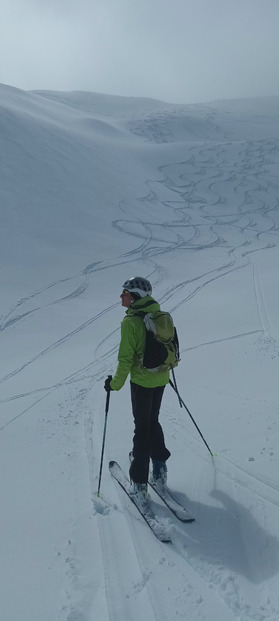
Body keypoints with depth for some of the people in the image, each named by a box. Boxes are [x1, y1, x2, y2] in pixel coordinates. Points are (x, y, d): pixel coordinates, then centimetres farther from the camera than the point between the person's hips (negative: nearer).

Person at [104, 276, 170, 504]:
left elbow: (126, 358, -19)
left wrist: (116, 383, -8)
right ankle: (160, 469, 26)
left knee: (142, 428, 4)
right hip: (161, 378, 6)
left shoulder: (131, 322, -19)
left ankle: (140, 483, 12)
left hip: (141, 380, -6)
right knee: (153, 422, 22)